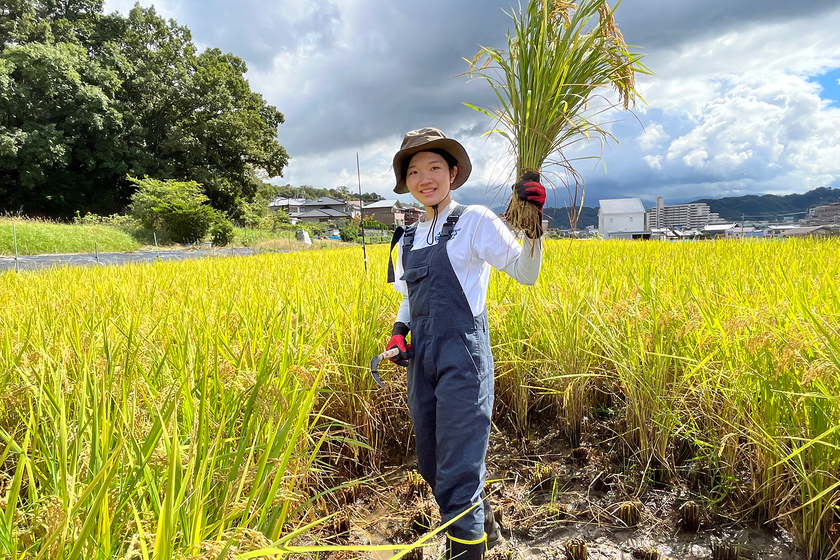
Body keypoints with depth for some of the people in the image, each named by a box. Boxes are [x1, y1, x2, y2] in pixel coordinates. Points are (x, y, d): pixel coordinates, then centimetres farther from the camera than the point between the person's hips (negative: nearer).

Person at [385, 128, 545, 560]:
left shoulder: (475, 221, -5)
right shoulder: (408, 239, 13)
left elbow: (525, 274, -12)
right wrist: (398, 330, 6)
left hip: (463, 354, -7)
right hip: (421, 358, 7)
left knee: (457, 473, -5)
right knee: (431, 464, 18)